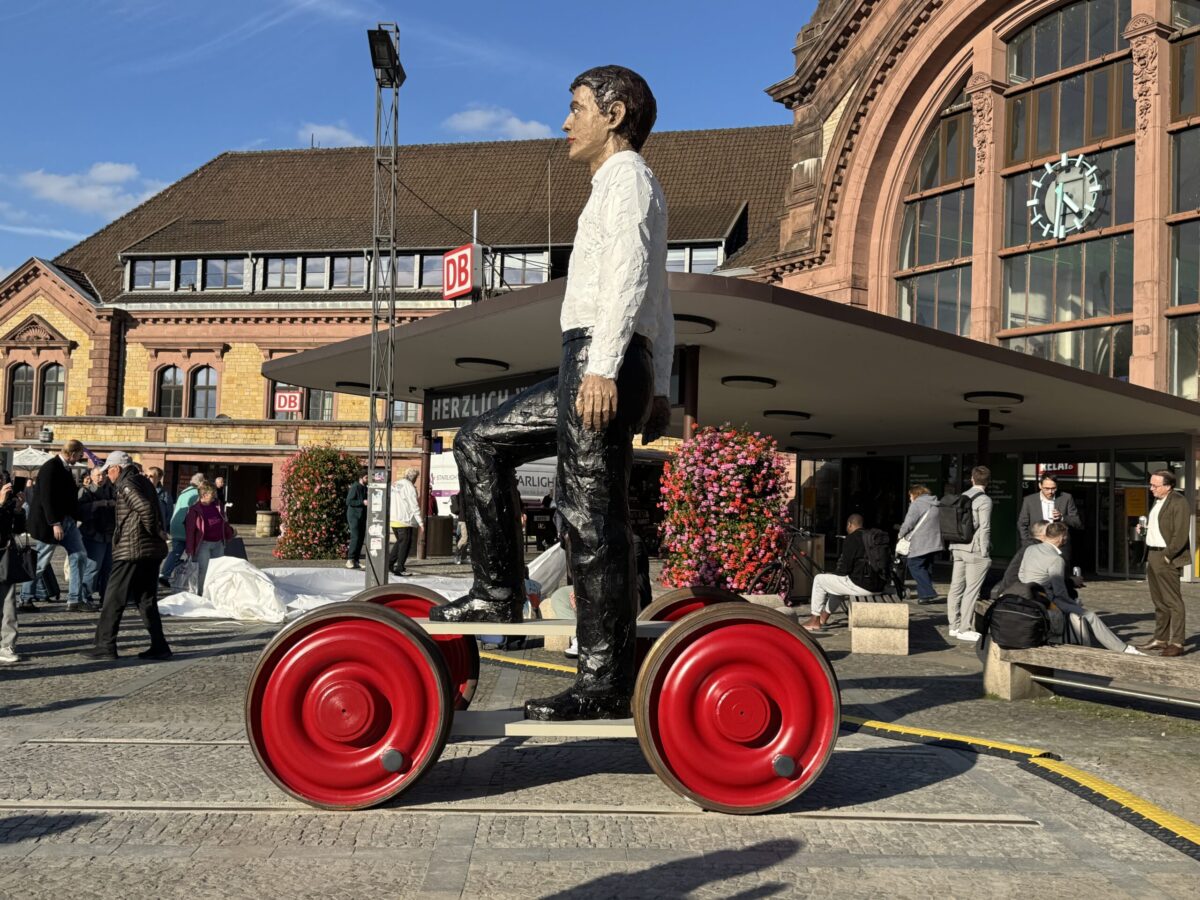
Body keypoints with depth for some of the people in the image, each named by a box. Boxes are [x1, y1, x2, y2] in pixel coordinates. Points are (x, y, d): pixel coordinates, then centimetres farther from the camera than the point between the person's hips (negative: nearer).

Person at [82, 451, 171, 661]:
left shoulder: (126, 484, -10)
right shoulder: (144, 481, 16)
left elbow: (145, 508, -24)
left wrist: (155, 531, -13)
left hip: (131, 551, -9)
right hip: (152, 550, 9)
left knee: (113, 598, 0)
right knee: (147, 600, 11)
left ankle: (105, 645, 4)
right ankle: (159, 646, 10)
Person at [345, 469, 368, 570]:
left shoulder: (365, 488, 15)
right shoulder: (355, 487, -10)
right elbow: (348, 501, -17)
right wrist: (362, 502, -20)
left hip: (362, 516, 8)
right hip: (354, 516, -8)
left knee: (361, 538, 6)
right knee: (355, 537, -14)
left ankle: (356, 560, 11)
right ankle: (350, 560, -11)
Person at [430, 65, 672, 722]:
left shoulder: (627, 177, -1)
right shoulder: (626, 186, 29)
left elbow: (629, 277, -18)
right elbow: (659, 300, 28)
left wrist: (604, 366, -27)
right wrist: (658, 389, 27)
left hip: (599, 361, -10)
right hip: (590, 369, 10)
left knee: (592, 521, -11)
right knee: (479, 442, 14)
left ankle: (605, 683, -6)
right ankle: (497, 594, 14)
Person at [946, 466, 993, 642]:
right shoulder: (984, 500, -8)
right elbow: (984, 528, -13)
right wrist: (985, 553, -9)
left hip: (958, 548, 7)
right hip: (974, 550, -7)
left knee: (956, 588, 9)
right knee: (971, 591, -4)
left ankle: (954, 626, 15)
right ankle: (965, 629, -3)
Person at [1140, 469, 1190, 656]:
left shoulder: (1178, 502, -13)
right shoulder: (1158, 501, 16)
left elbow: (1181, 534, -18)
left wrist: (1167, 555, -17)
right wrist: (1143, 528, 9)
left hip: (1166, 558, -9)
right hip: (1153, 556, 9)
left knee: (1173, 601, -6)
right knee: (1159, 602, 16)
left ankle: (1176, 643, -3)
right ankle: (1160, 640, 24)